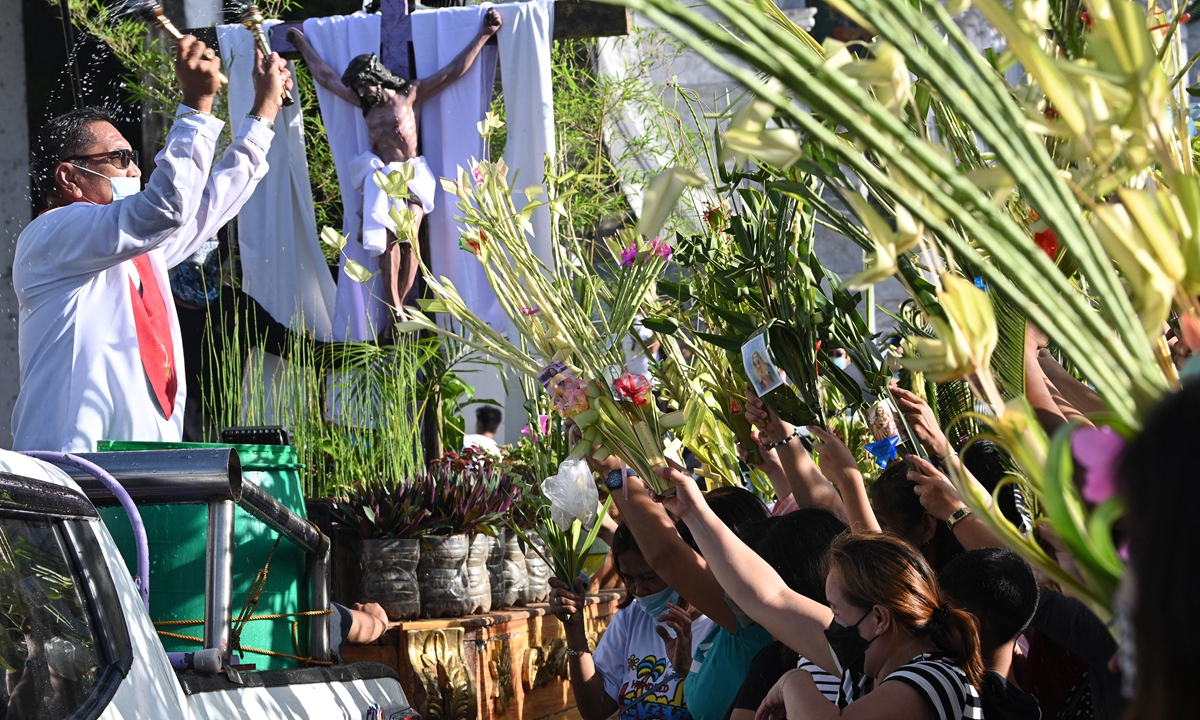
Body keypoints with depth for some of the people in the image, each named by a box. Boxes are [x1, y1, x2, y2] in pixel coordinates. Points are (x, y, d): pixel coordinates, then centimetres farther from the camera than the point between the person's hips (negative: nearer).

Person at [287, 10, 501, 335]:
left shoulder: (409, 95, 2)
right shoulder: (365, 102, 15)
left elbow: (454, 71, -2)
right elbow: (325, 76, 24)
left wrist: (483, 35, -6)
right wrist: (302, 43, 31)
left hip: (410, 177, -4)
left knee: (406, 238, -16)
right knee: (388, 238, -13)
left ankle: (397, 311, -15)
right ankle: (396, 311, -18)